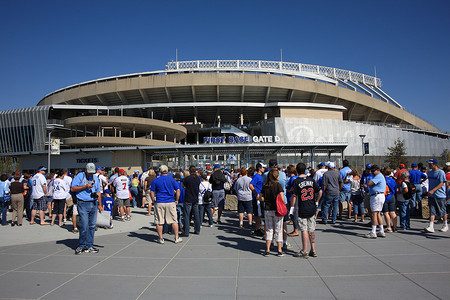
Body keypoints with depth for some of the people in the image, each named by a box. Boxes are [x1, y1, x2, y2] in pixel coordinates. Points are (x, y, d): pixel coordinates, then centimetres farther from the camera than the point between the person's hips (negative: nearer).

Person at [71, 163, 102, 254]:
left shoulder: (95, 178, 17)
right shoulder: (79, 176, 1)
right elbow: (73, 188, -7)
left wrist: (100, 205, 17)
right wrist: (85, 186, -14)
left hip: (94, 204, 5)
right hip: (83, 204, -5)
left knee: (92, 226, 5)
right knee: (84, 226, -9)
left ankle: (89, 246, 13)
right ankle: (81, 246, 6)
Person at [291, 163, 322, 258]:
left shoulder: (296, 181, -9)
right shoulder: (311, 180, 3)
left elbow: (294, 196, -12)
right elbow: (320, 192, 0)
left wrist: (292, 208, -5)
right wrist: (316, 202, 13)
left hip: (302, 209, -4)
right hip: (312, 208, 5)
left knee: (304, 230, 1)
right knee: (311, 230, 13)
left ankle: (304, 251, 8)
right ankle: (313, 250, 19)